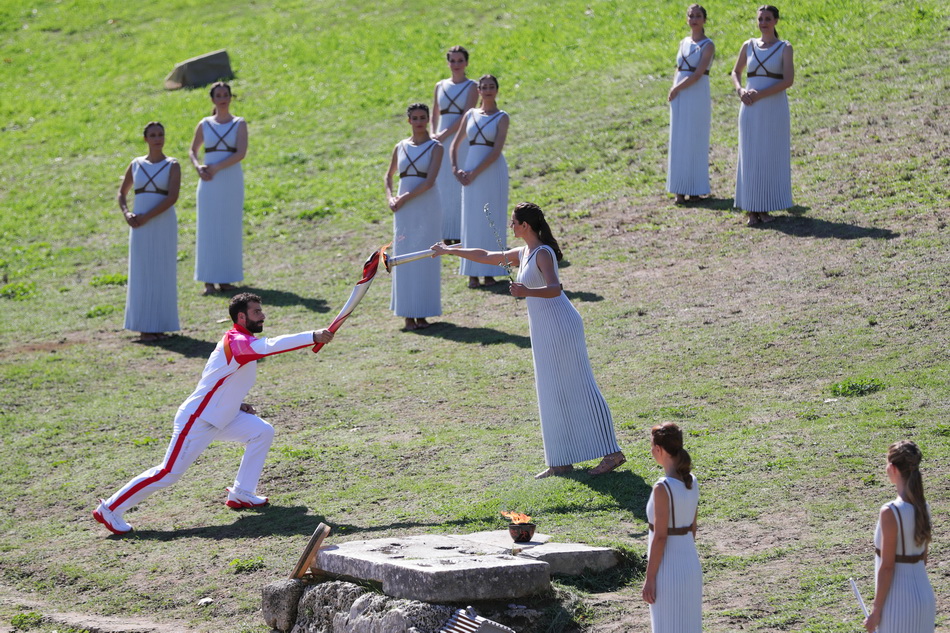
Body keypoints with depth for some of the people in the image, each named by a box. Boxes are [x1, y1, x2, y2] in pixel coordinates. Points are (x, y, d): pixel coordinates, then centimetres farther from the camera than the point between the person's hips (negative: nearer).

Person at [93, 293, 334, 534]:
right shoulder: (236, 342, -21)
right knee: (168, 473, -9)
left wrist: (237, 404, 6)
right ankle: (109, 509, 0)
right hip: (196, 422, -10)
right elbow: (270, 346, -40)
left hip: (221, 418, 10)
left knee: (262, 432, 4)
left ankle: (241, 494, 10)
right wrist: (312, 337, -43)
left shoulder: (241, 341, 10)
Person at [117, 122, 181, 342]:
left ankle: (159, 325, 5)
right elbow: (122, 193, 16)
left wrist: (146, 217, -18)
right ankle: (144, 326, 5)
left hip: (164, 224, -3)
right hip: (140, 226, 3)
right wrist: (126, 213, -4)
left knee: (162, 273, 0)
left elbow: (172, 197, -13)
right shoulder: (136, 164, 8)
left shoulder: (172, 166, -1)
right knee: (142, 273, 2)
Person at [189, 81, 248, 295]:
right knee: (208, 228, -3)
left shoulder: (239, 124, 3)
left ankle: (226, 279, 5)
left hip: (232, 180, -1)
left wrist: (216, 168, -17)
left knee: (230, 228, 0)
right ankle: (209, 280, -3)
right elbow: (193, 151, 15)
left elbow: (241, 153, -9)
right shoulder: (205, 125, 8)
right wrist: (198, 167, -7)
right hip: (209, 182, 1)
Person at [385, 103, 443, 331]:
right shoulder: (401, 147, 10)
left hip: (428, 206, -4)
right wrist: (390, 198, 3)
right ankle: (408, 314, 5)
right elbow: (389, 175, 21)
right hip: (404, 209, 4)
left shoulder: (435, 147, -2)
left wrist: (406, 198, -15)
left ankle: (422, 314, 3)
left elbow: (430, 181, -13)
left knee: (425, 257, -2)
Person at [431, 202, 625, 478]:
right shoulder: (523, 253, 13)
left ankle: (612, 453, -5)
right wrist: (449, 251, 35)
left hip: (560, 326, -10)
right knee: (553, 393, 9)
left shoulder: (543, 254, -15)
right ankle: (561, 462, 13)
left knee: (576, 389, -7)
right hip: (544, 331, 10)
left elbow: (555, 288, -31)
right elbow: (486, 256, 28)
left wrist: (527, 292, -48)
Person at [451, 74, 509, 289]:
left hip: (493, 172, -3)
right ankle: (472, 273, 6)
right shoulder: (470, 114, 10)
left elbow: (496, 151, -13)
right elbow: (455, 145, 14)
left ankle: (489, 271, 5)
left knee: (492, 221, -1)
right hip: (470, 173, 4)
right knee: (471, 221, 3)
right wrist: (455, 169, -1)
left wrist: (475, 173, -16)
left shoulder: (501, 117, -3)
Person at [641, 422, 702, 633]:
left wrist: (649, 579, -14)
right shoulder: (691, 481, 3)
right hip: (691, 564, 8)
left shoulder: (663, 488, -20)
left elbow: (660, 537, -19)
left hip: (668, 568, -8)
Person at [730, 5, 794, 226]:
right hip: (751, 109, 3)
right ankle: (751, 209, 3)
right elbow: (736, 72, 20)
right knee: (750, 156, 1)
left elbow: (788, 80, -11)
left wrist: (760, 94, -16)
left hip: (774, 108, -3)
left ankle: (765, 207, 6)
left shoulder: (784, 48, -1)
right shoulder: (749, 46, 9)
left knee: (771, 156, 0)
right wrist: (740, 90, -2)